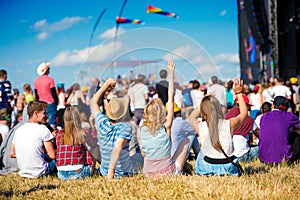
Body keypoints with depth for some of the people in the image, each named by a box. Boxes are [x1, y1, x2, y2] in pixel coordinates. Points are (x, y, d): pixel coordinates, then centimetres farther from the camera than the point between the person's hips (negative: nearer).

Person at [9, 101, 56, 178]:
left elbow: (12, 154, 11)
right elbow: (52, 155, -13)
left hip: (23, 171, 6)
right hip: (39, 172, -6)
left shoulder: (19, 130, 5)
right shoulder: (42, 129, -13)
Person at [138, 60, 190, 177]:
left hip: (148, 174, 4)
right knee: (185, 141, 21)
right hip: (168, 173, -4)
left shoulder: (141, 129, -8)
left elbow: (142, 152, 2)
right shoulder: (166, 126, -15)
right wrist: (171, 75, -3)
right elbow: (171, 98, -9)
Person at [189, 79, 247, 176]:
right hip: (229, 168, 1)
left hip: (208, 167, -1)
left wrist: (203, 103, 10)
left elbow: (192, 117, 12)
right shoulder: (229, 124, -16)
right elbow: (244, 112, 7)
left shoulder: (200, 127, -16)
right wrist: (239, 93, 12)